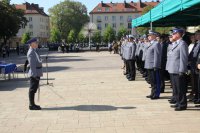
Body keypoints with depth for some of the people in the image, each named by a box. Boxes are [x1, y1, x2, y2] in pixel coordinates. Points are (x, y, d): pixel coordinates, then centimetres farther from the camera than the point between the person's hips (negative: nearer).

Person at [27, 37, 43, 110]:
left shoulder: (34, 51, 16)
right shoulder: (31, 52, -17)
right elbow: (32, 64, -21)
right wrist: (35, 74, -23)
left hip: (36, 73, 10)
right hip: (34, 74, -10)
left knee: (34, 89, 15)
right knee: (32, 89, -4)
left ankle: (32, 104, 23)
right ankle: (31, 105, 2)